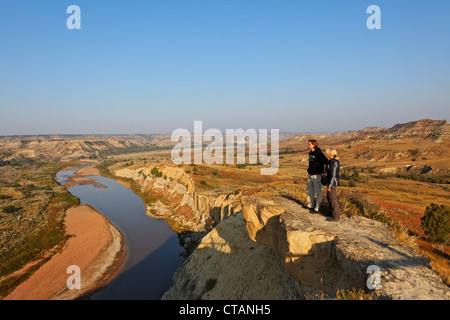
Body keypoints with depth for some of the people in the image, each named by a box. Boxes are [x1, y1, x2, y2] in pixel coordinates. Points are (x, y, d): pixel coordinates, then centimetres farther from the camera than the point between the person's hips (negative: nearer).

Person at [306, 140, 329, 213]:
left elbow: (327, 162, -18)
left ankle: (317, 208, 7)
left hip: (317, 176, -9)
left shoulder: (319, 153, -17)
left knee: (317, 192, -1)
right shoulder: (310, 153, 10)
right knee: (309, 190, 16)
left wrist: (325, 171, -12)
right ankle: (310, 205, 30)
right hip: (311, 175, 9)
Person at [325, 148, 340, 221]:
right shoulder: (334, 161, 9)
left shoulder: (333, 162, -22)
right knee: (329, 197, 20)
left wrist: (329, 186, -20)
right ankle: (332, 213, 33)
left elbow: (333, 175, -22)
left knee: (333, 199, -2)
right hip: (332, 181, 10)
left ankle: (335, 217, 6)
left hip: (332, 182, -10)